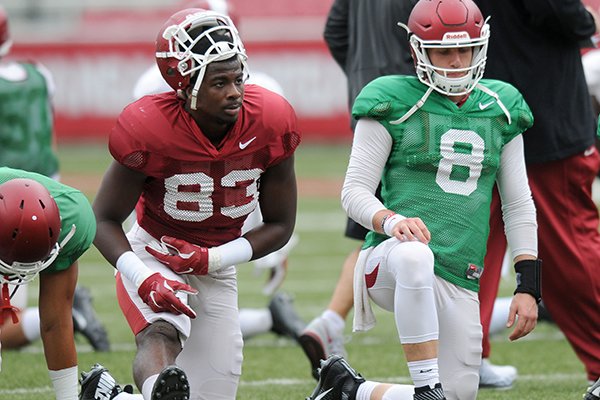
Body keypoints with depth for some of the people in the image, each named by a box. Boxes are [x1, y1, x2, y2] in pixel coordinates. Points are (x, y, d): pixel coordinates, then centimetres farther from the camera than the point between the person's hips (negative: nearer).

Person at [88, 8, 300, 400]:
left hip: (217, 268, 5)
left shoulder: (270, 124, -15)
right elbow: (105, 219, -13)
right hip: (153, 257, -5)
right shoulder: (149, 130, -25)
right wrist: (145, 280, -31)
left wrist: (211, 259, -17)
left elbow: (281, 225, -3)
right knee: (161, 334, -37)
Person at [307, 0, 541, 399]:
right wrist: (391, 221, -26)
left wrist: (529, 287, 7)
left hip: (461, 284, 5)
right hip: (389, 262, -5)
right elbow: (355, 191, -4)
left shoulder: (500, 109, 12)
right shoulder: (396, 104, -1)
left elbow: (519, 205, 15)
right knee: (416, 256, -42)